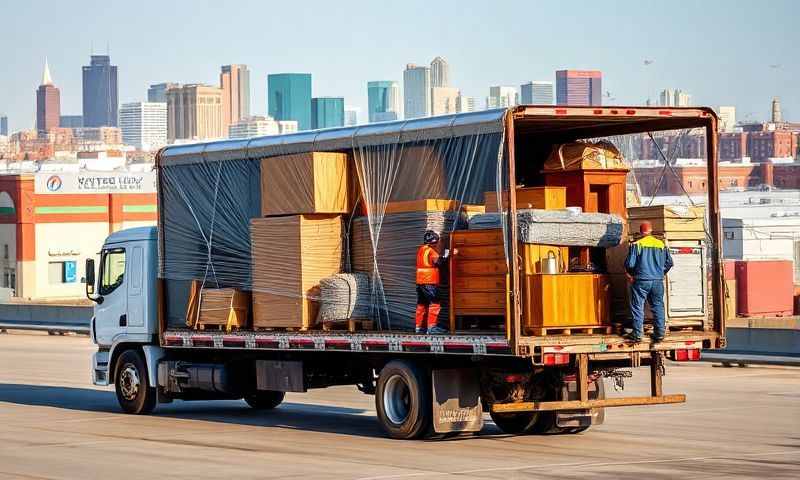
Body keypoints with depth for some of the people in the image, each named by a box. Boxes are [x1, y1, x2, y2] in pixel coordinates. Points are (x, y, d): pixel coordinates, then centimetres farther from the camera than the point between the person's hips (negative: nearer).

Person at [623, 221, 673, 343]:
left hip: (641, 281, -3)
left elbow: (629, 264, -10)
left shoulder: (636, 245, -8)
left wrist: (630, 274, 10)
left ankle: (637, 334, 4)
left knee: (637, 307, 5)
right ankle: (659, 333, 11)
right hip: (658, 281, 3)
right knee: (658, 307, 12)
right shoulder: (661, 245, 3)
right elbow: (669, 263, 8)